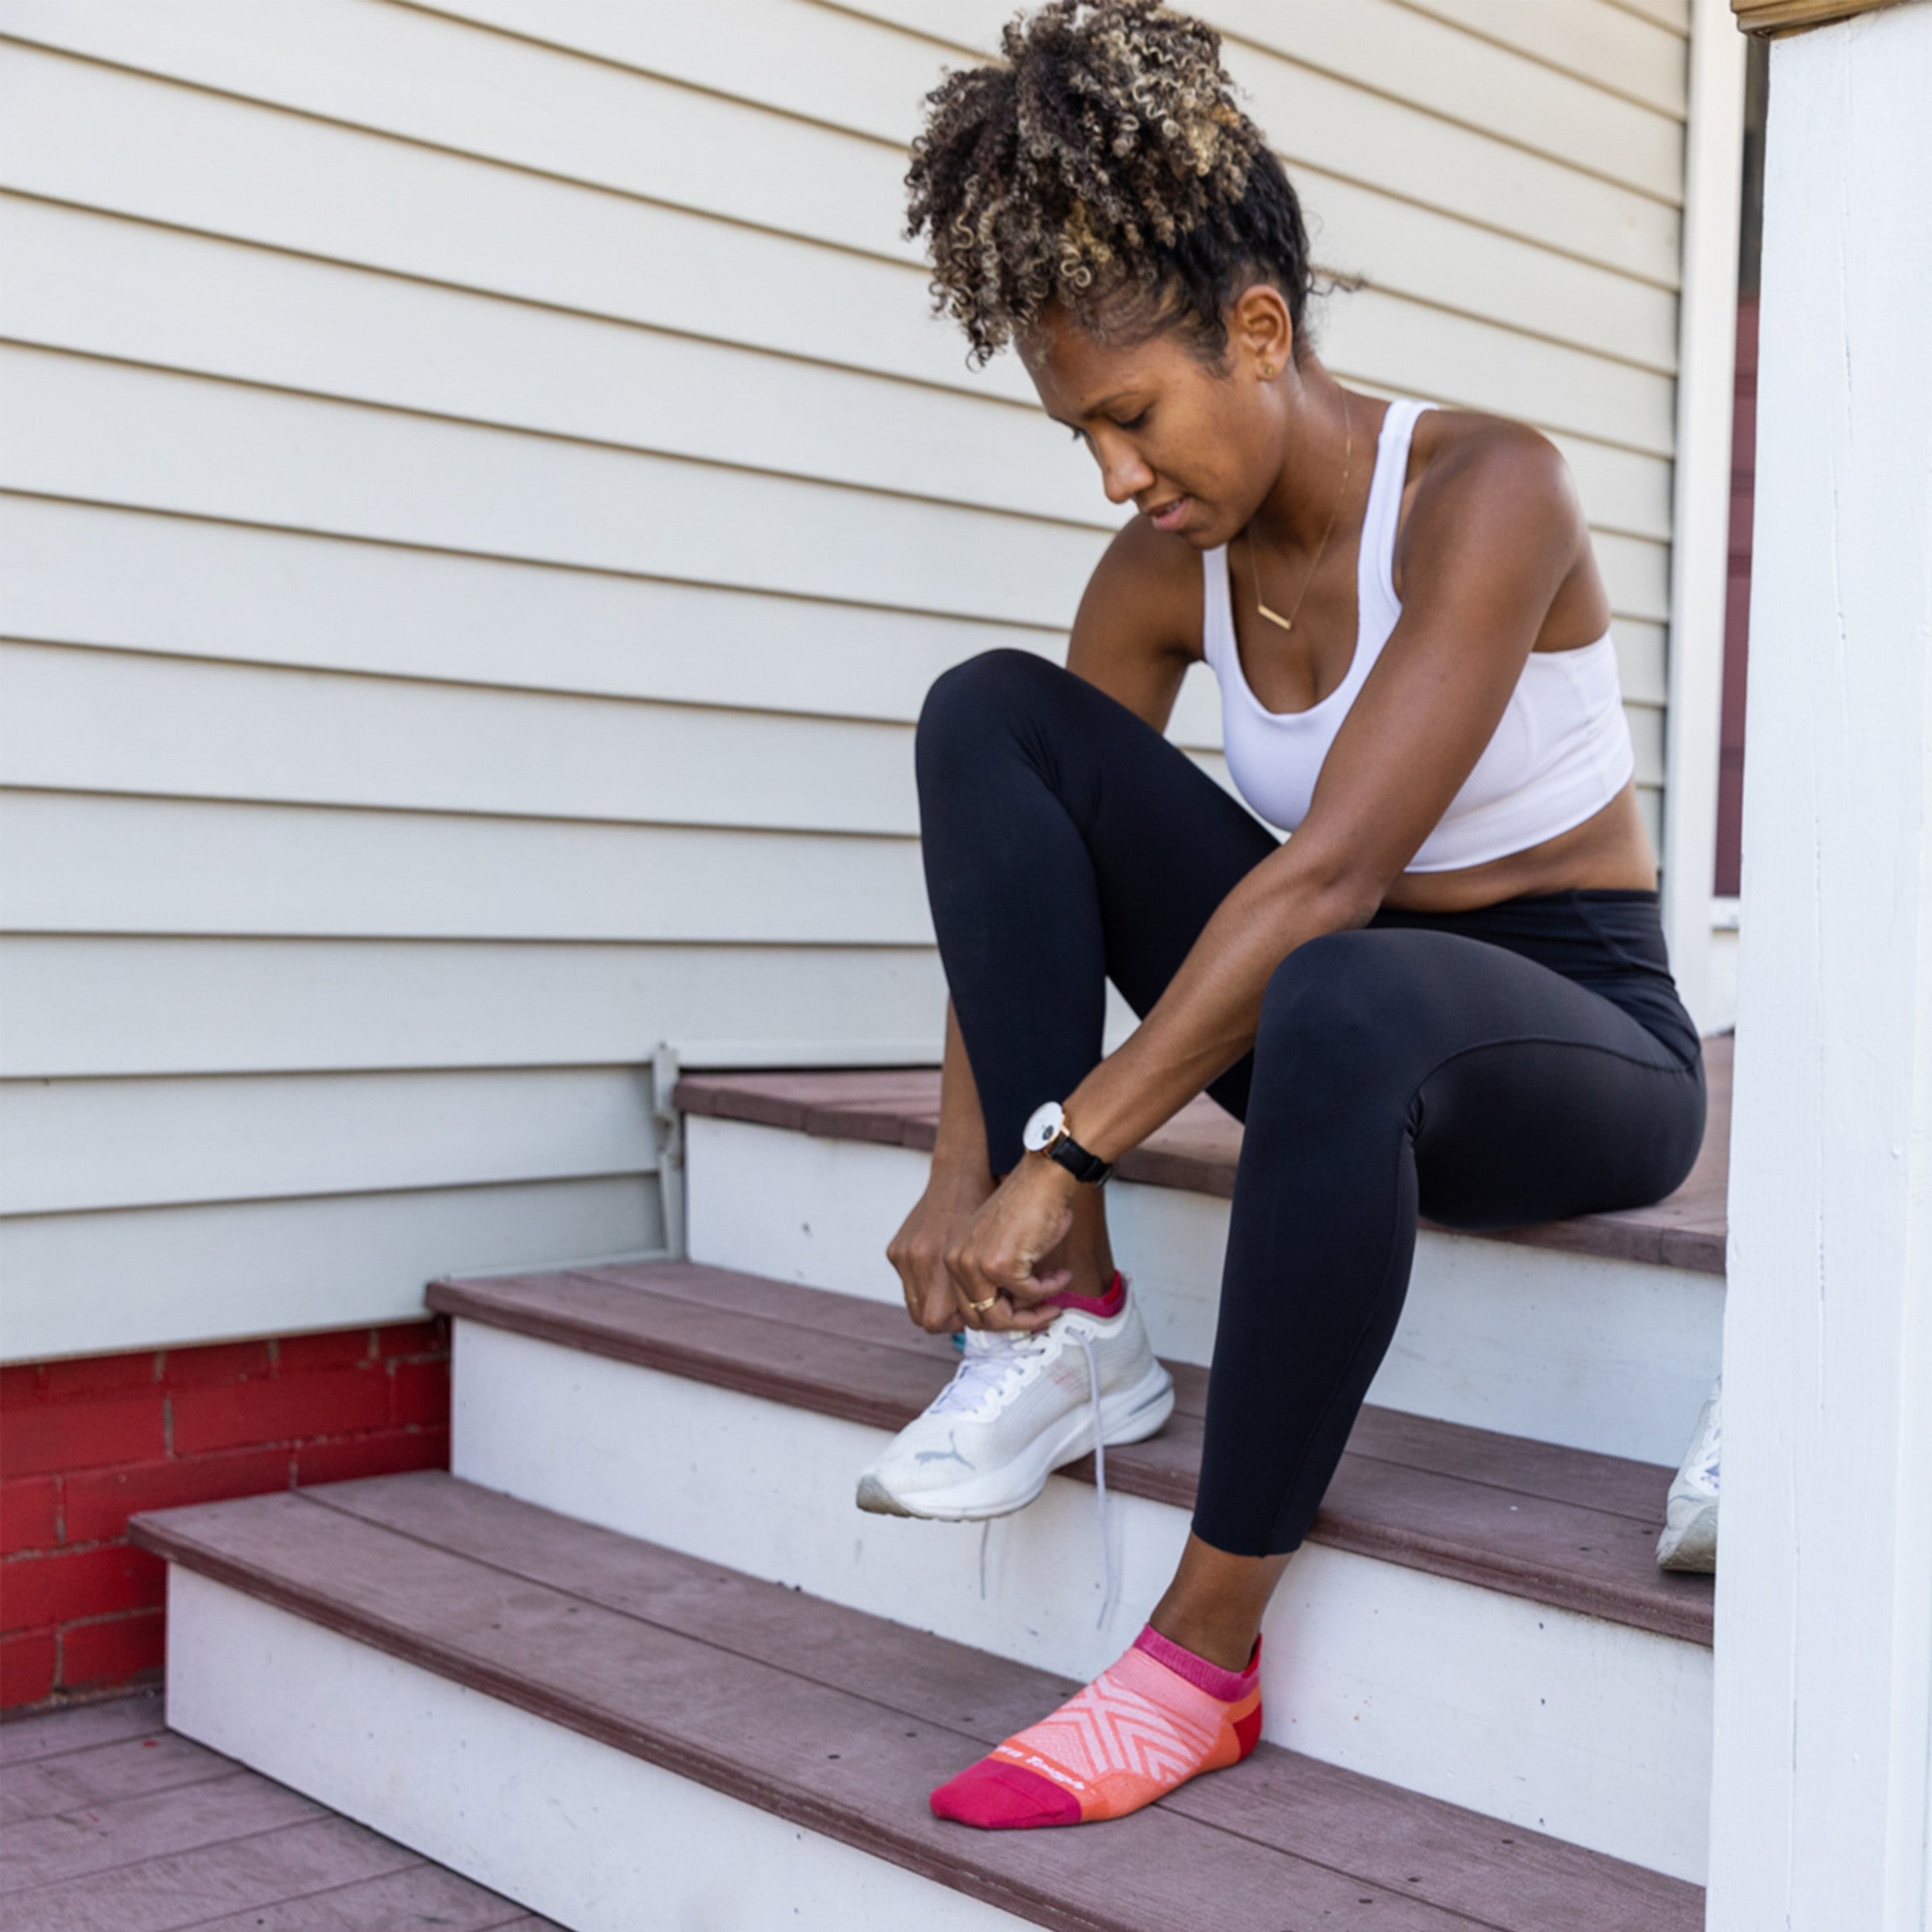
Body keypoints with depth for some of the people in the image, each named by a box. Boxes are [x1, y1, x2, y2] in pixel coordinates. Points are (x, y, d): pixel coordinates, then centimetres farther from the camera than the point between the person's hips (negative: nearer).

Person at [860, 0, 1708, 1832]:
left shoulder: (1483, 490, -21)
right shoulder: (1167, 570, -2)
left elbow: (1329, 873, -30)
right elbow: (1013, 855, -4)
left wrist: (1065, 1152, -32)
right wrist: (961, 1176, -16)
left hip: (1583, 1043, -6)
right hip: (1345, 1027, 6)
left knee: (1342, 1002, -43)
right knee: (988, 710, -11)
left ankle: (1208, 1655, -28)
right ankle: (1067, 1329, -17)